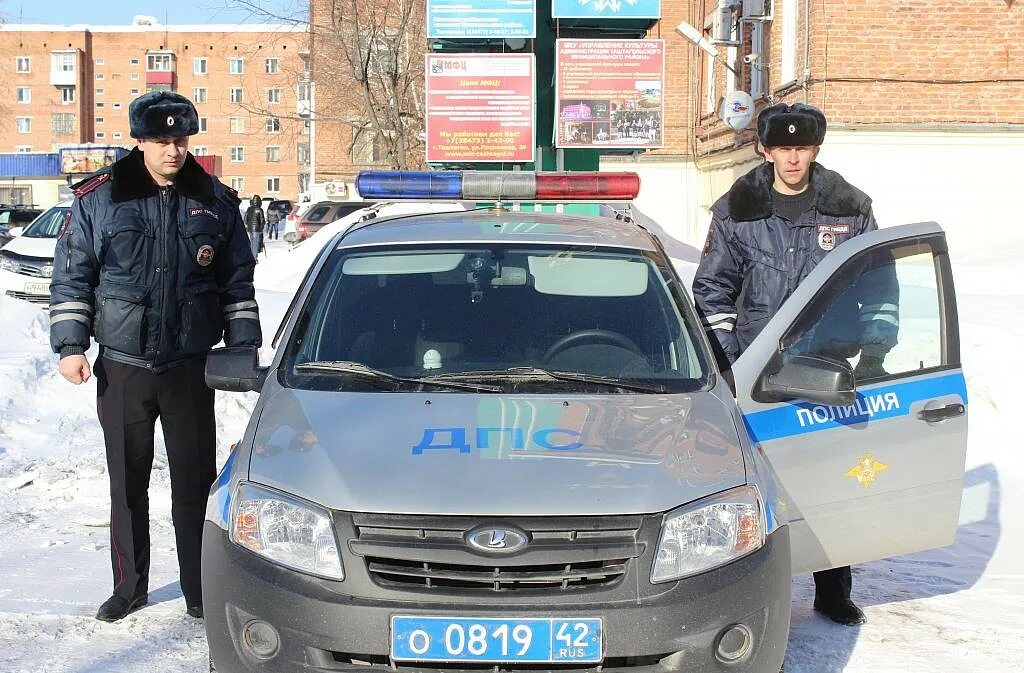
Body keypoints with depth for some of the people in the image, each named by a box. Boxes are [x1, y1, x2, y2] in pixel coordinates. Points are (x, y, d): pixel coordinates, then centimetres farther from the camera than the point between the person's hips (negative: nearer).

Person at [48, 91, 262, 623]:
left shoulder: (215, 202, 4)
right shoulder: (98, 199, 0)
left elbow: (238, 283, 10)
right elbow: (71, 277, 3)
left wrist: (243, 348, 5)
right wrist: (70, 345, -4)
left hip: (191, 368, 0)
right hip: (121, 369, 0)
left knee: (194, 483, 4)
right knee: (127, 484, 10)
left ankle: (201, 591, 15)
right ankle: (129, 587, 25)